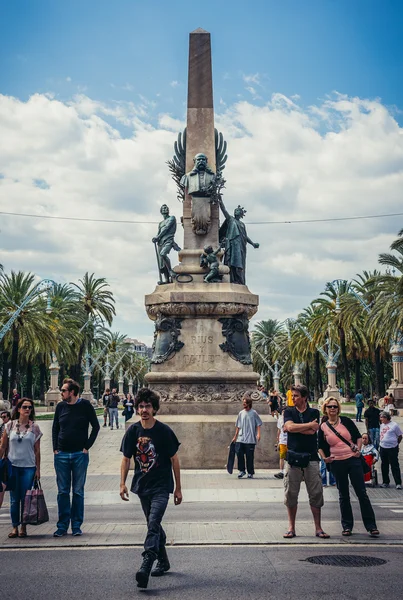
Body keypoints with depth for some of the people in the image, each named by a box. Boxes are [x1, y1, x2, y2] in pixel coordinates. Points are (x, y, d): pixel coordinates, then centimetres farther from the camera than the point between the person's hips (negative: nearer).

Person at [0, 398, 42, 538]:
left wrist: (38, 469, 2)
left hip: (28, 467, 0)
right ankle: (15, 527, 14)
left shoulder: (34, 427, 2)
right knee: (14, 499, 4)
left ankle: (23, 527, 13)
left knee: (25, 498, 1)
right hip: (13, 466, 1)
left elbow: (37, 450, 4)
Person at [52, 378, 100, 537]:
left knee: (78, 491, 4)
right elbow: (55, 428, 14)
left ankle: (76, 526, 12)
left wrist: (87, 447, -5)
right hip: (61, 455, 2)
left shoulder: (85, 405, -3)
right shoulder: (60, 406, 5)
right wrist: (55, 448, 4)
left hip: (80, 454, -2)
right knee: (63, 492, 5)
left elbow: (95, 426, 0)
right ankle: (62, 526, 12)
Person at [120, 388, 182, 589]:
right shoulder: (133, 431, -1)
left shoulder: (164, 431, -10)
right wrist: (122, 484, -4)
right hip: (142, 485, 5)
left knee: (153, 523, -19)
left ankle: (146, 565, -25)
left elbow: (174, 460, -3)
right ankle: (163, 562, 33)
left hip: (161, 486, -4)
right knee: (154, 525, 16)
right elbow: (126, 458, 6)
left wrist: (178, 488, -1)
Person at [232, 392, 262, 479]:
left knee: (250, 456, 0)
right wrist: (235, 437, 14)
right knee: (239, 453, -5)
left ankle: (250, 473, 11)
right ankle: (242, 470, 10)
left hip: (250, 439, -3)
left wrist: (258, 434, -12)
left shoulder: (253, 413, 0)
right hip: (240, 439, 4)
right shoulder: (241, 413, 11)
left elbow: (258, 424, 0)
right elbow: (238, 426, 15)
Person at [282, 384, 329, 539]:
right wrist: (309, 425, -6)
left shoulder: (314, 412, 8)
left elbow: (313, 431, -8)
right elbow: (290, 426, -10)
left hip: (311, 457, 0)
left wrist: (294, 428, -4)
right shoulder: (289, 411, 9)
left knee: (316, 494, 0)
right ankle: (291, 528, 12)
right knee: (291, 494, 2)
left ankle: (318, 528, 9)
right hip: (293, 456, 0)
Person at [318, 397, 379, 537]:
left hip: (353, 460, -1)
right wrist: (324, 458, -4)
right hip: (337, 463, 1)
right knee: (343, 495, 8)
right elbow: (321, 446, 13)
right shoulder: (323, 427, 3)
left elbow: (358, 437, 6)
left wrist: (358, 449, -9)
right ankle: (347, 526, 18)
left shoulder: (346, 421, 0)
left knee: (362, 493, -2)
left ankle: (371, 526, 3)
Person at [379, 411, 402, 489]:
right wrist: (380, 443, 9)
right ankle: (385, 482, 22)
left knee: (395, 466, -3)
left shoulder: (394, 425, -10)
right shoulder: (382, 425, 9)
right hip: (383, 448, 6)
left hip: (392, 449, -6)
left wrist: (395, 444, 3)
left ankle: (398, 483, 3)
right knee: (384, 466, 12)